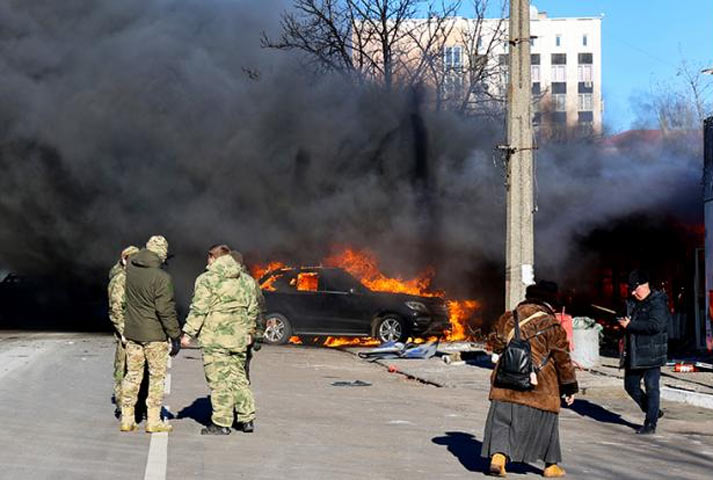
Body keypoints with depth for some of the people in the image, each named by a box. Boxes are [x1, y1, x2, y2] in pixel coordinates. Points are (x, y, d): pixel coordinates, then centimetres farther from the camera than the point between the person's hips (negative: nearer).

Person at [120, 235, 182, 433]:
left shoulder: (130, 267, -2)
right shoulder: (162, 278, -19)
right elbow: (166, 310, -17)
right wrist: (175, 336, -10)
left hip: (132, 333, 5)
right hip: (154, 335, -5)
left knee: (132, 375, 13)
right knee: (156, 376, 6)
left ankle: (127, 419, 16)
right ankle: (154, 421, 8)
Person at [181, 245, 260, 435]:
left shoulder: (207, 279, -7)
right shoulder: (246, 280, 12)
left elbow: (198, 310, -11)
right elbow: (253, 310, 19)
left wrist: (188, 333, -5)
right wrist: (249, 332, 30)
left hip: (215, 338, -6)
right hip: (239, 338, 6)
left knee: (219, 380, -2)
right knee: (238, 376, 16)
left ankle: (221, 423, 0)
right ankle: (247, 418, 16)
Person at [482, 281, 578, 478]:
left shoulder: (509, 317, 5)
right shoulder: (551, 325, -7)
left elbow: (495, 343, 15)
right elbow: (563, 358, -3)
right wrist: (570, 387, 5)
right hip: (539, 386, -3)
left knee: (502, 418, 6)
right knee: (546, 420, 12)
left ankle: (498, 455, -13)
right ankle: (551, 465, 21)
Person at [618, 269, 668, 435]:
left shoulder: (658, 303, -12)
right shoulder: (633, 303, 13)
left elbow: (655, 326, -25)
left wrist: (630, 325, -20)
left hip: (651, 354, -8)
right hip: (634, 354, 8)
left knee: (651, 387, -3)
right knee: (630, 385, 12)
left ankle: (650, 424, 5)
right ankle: (653, 412, 29)